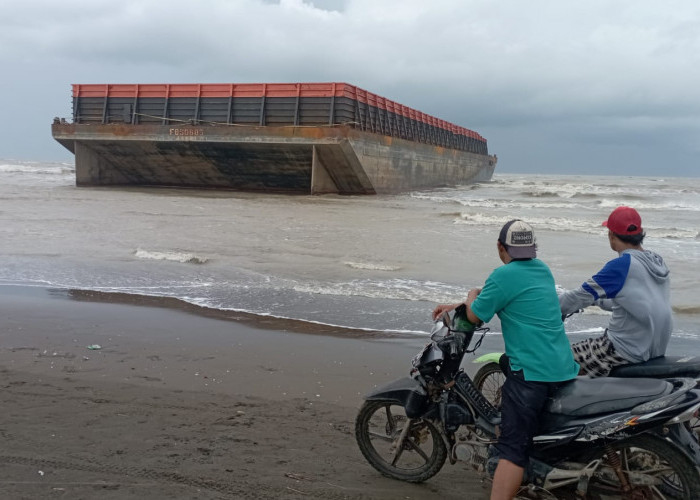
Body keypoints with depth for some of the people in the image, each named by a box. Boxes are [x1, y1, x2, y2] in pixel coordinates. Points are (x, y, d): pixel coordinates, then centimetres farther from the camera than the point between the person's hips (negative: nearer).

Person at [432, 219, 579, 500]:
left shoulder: (504, 275, -12)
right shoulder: (541, 269, 15)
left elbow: (475, 315, -4)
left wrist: (471, 295, 18)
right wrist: (455, 306, 23)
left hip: (531, 371, -8)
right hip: (564, 368, 9)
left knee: (513, 448, -10)